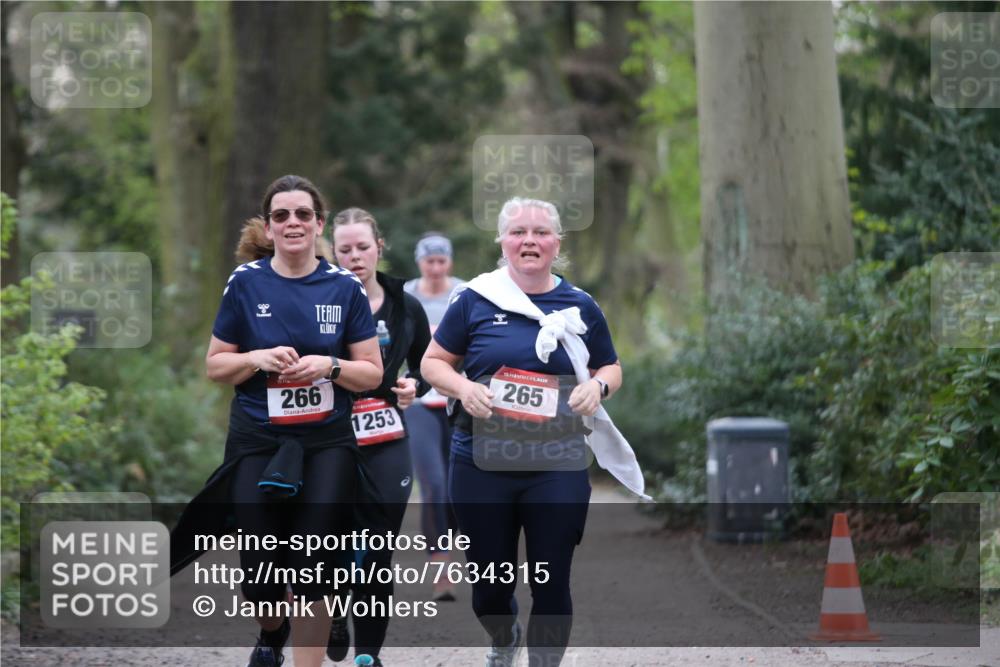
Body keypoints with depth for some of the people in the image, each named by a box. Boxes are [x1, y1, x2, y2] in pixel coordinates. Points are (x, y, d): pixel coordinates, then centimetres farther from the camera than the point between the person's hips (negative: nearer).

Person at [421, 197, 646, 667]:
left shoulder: (580, 307, 5)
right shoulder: (475, 300, 0)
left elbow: (611, 368, 15)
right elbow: (433, 362, 6)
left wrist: (597, 386, -8)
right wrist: (462, 387, -15)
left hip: (557, 466, 0)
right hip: (481, 464, 0)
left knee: (551, 585, -1)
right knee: (489, 583, 11)